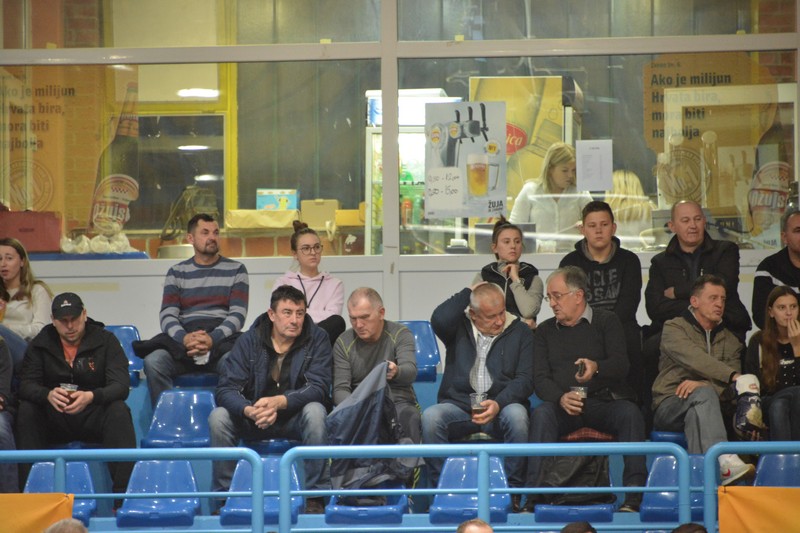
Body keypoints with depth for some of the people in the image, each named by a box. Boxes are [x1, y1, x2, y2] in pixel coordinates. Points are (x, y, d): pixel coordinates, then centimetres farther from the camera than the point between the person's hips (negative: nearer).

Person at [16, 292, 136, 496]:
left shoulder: (105, 340, -5)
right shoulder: (40, 344, 1)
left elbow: (121, 386, -15)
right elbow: (26, 385, -9)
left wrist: (91, 396, -37)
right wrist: (48, 395, -33)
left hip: (94, 418, -1)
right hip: (54, 422, 2)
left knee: (119, 411, -31)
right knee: (26, 410, -26)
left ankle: (124, 492, -35)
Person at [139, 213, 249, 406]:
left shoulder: (236, 270, 15)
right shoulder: (176, 273, 19)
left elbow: (238, 315, 2)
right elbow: (167, 316, 7)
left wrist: (212, 339, -17)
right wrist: (184, 338, -17)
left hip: (222, 339, -2)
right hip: (183, 338, 2)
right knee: (153, 361, -30)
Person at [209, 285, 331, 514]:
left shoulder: (316, 339, -9)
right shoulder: (249, 341, -8)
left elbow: (318, 387, -19)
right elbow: (226, 389, -15)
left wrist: (279, 402, -37)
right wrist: (249, 410, -38)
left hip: (295, 416, -1)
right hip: (254, 418, 1)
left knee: (315, 411, -34)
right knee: (218, 417, -26)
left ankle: (316, 496, -26)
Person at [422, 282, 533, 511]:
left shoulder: (521, 333, 8)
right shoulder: (460, 327, 10)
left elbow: (525, 379, -2)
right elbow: (439, 319, -16)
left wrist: (498, 403, -20)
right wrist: (468, 292, -3)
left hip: (502, 406, -1)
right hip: (458, 405, 1)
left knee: (517, 415, -35)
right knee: (430, 417, -30)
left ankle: (513, 491, -23)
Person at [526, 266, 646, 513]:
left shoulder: (606, 321, 10)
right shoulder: (545, 331, 17)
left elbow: (621, 365, -4)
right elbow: (540, 378, 7)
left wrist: (596, 367, -28)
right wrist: (561, 398, -16)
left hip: (604, 400, -1)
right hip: (563, 405, 1)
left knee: (629, 412, -33)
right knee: (541, 414, -32)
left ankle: (634, 497, -37)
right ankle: (535, 495, -40)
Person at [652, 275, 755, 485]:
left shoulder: (730, 340, 20)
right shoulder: (674, 328, 6)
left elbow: (729, 386, 4)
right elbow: (694, 359, -16)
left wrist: (701, 383, -18)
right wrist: (733, 375, -28)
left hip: (705, 409, 4)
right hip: (669, 406, -4)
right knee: (704, 393, -34)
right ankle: (724, 461, -57)